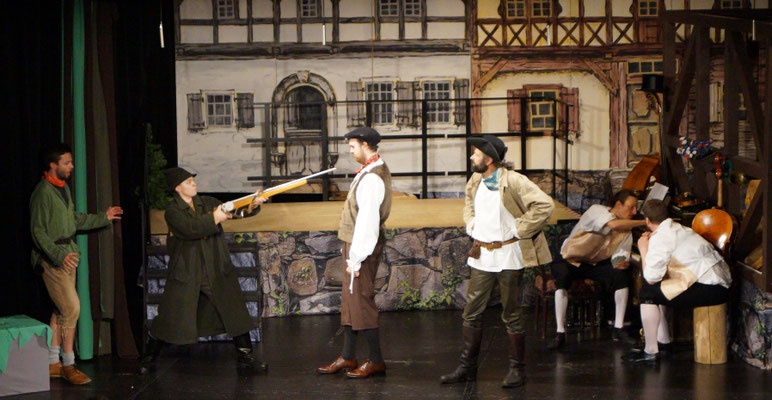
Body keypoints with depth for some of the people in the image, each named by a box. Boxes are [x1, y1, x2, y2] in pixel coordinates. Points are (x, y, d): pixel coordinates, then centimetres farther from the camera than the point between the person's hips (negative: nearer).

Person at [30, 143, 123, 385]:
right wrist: (59, 256, -28)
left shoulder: (63, 188, 13)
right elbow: (38, 232, -18)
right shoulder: (43, 192, -16)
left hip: (67, 254, 9)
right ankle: (68, 365, -3)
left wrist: (103, 218, 22)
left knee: (62, 310, 11)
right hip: (52, 256, -9)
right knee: (71, 308, -11)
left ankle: (52, 363, 18)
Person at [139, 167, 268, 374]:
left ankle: (245, 358, 10)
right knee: (170, 318, 0)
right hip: (185, 274, -4)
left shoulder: (208, 203, 8)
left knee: (235, 313, 1)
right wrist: (213, 219, -24)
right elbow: (190, 228, -23)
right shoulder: (172, 212, -7)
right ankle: (149, 358, 17)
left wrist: (253, 205, -15)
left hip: (217, 272, 4)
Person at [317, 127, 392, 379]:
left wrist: (356, 258, -20)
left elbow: (367, 221, -24)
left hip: (362, 245, -10)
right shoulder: (377, 170, 11)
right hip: (356, 244, 10)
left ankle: (376, 361, 6)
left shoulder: (372, 178, -22)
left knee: (361, 300, -3)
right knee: (350, 299, 15)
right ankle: (347, 357, 23)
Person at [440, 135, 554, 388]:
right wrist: (470, 223, 11)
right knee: (472, 312, 7)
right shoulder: (475, 182, 7)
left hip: (508, 256, -6)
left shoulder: (513, 181, -15)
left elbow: (545, 205, -19)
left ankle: (517, 369, 14)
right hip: (481, 255, 6)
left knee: (511, 315, 2)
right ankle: (467, 367, 17)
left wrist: (519, 230, -15)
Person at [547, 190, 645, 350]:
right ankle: (560, 333, -32)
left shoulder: (626, 231, 3)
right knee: (562, 277, -37)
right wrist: (644, 222, -29)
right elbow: (614, 225, -36)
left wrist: (623, 263, -29)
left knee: (622, 274, -21)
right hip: (571, 260, -5)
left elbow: (621, 256, -4)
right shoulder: (596, 210, -16)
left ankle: (618, 329, -13)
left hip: (596, 263, 5)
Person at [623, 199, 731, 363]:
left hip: (710, 290, -10)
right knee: (658, 288, 23)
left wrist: (643, 250, -1)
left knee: (648, 291, -7)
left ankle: (650, 352, -4)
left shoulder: (660, 237, -10)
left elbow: (651, 278, -14)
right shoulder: (678, 228, 20)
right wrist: (649, 244, 17)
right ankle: (664, 342, 30)